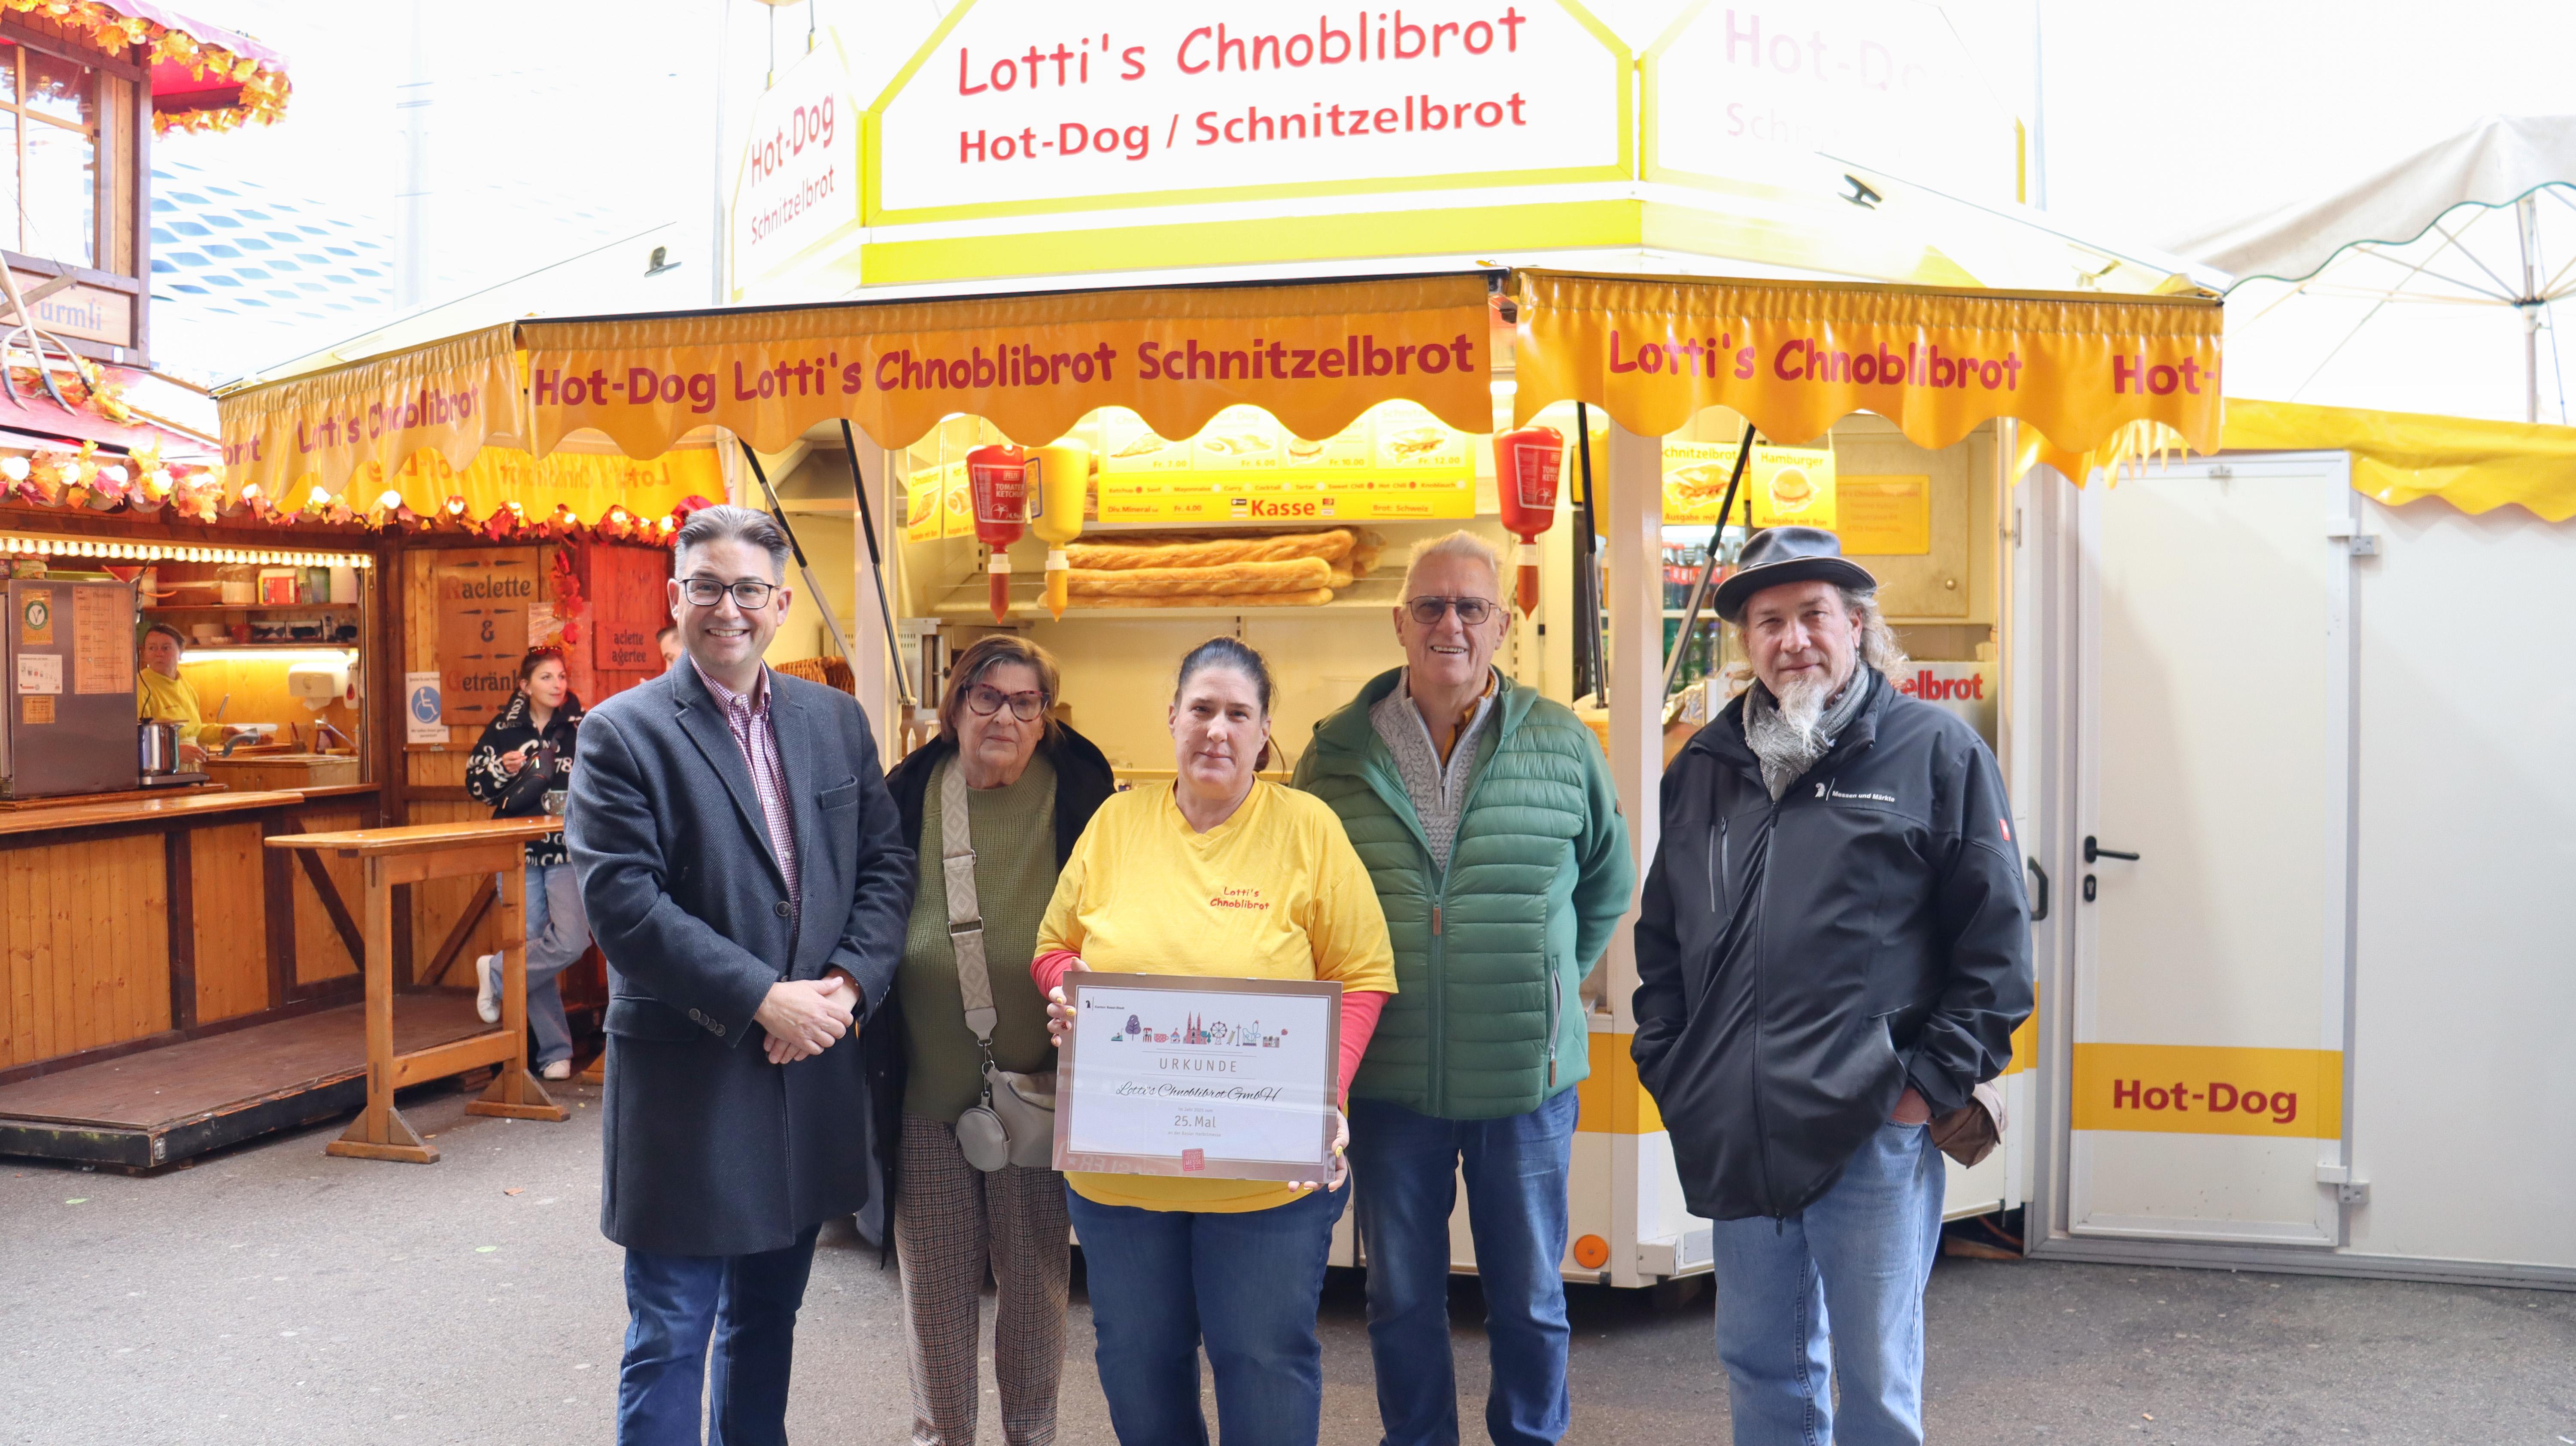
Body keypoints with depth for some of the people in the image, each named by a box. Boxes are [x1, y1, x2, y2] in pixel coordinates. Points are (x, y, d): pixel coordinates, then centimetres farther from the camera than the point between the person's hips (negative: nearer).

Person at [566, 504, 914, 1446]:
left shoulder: (837, 721, 7)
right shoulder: (622, 733, -7)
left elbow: (886, 864, 5)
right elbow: (622, 902, -15)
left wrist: (848, 983, -10)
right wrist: (763, 1000, -19)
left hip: (811, 1073, 5)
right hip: (687, 1080, -4)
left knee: (767, 1315, 20)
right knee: (671, 1337, 6)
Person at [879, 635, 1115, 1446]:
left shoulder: (1080, 793, -3)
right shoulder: (908, 794, 2)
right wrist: (872, 1043, 1)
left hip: (1039, 1081, -1)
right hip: (927, 1082, 1)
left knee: (1035, 1277, 12)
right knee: (934, 1281, 12)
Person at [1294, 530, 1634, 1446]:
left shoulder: (1563, 745, -1)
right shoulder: (1339, 751, 0)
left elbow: (1608, 887, 13)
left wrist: (1545, 988, 9)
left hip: (1527, 1077, 0)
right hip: (1387, 1078, 1)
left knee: (1530, 1299, 14)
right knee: (1401, 1300, 14)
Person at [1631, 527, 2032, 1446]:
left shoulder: (1936, 752, -2)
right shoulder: (1704, 767, 12)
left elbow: (1996, 938, -3)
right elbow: (1661, 934, 18)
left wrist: (1935, 1082, -8)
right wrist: (1667, 1066, 10)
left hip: (1871, 1131, -4)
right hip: (1733, 1138, 5)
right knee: (1760, 1365, 17)